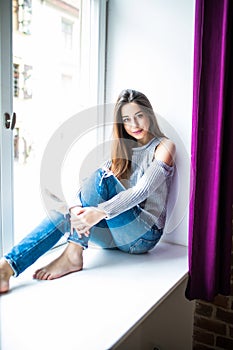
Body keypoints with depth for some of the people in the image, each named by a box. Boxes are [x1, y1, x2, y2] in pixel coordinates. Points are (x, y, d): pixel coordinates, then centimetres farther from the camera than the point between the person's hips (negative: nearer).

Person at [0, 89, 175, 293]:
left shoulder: (164, 146, -2)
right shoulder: (124, 149, 15)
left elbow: (142, 191, -19)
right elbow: (87, 185, -1)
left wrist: (101, 212, -33)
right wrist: (76, 209, -22)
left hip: (145, 236, -5)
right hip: (117, 235, 5)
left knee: (101, 176, -24)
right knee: (65, 214, -20)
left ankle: (73, 255, -28)